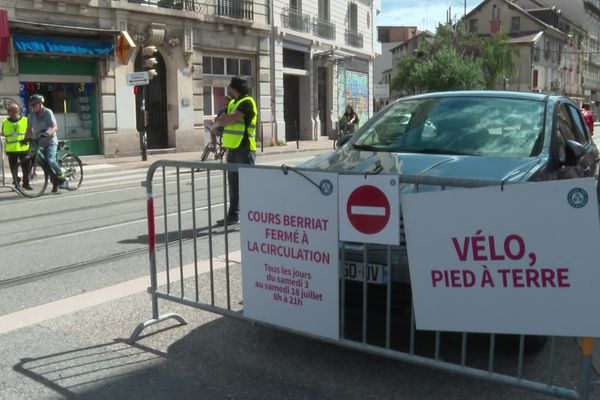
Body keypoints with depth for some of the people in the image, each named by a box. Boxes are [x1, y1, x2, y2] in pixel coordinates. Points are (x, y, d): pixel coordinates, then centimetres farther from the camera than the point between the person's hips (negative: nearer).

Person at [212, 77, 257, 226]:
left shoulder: (247, 102, -11)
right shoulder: (232, 103, 17)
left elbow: (230, 119, -20)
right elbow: (221, 119, 20)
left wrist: (219, 121, 0)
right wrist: (221, 121, -3)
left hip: (244, 149, -9)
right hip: (233, 149, 9)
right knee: (233, 183, 13)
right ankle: (233, 214, 22)